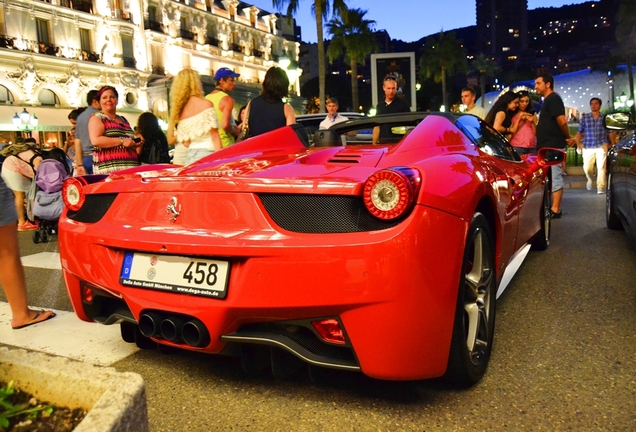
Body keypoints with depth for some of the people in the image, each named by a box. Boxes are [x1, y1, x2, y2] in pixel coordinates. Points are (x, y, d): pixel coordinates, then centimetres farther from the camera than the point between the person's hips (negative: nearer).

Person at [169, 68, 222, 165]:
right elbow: (214, 136, -8)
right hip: (206, 155, -6)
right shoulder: (206, 104, -4)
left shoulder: (180, 110, 11)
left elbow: (186, 143, 10)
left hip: (190, 156, 6)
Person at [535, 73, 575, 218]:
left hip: (553, 146, -10)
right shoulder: (548, 100, 20)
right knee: (548, 177, 12)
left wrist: (567, 137, -8)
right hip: (548, 145, 10)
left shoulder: (553, 99, -11)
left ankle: (555, 210, -6)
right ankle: (548, 206, 18)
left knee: (555, 177, -8)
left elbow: (562, 121, -19)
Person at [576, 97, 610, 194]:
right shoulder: (585, 117, 6)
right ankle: (590, 179, 36)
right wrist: (578, 144, -3)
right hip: (588, 147, 1)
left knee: (601, 167, -7)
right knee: (587, 168, 3)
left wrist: (610, 144, 2)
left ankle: (600, 188, -2)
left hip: (601, 146, -1)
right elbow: (579, 132, 6)